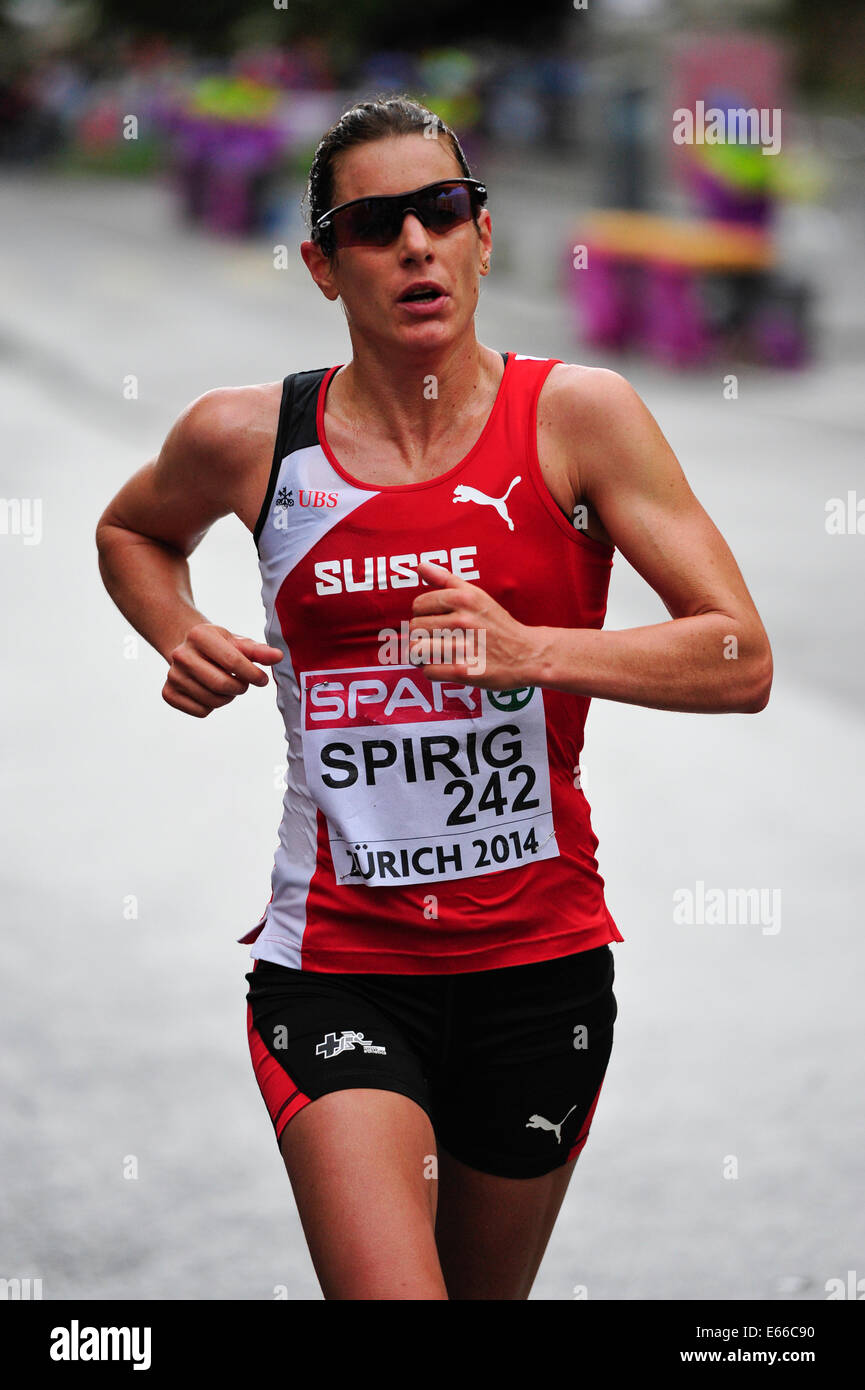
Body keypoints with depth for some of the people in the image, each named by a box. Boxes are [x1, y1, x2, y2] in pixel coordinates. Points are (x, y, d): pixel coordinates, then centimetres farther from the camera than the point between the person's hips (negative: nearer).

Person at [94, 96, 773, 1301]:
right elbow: (131, 532, 23)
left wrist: (529, 650, -22)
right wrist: (181, 639, 2)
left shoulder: (577, 415, -5)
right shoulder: (247, 437, -1)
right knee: (389, 1291, -21)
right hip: (336, 962, -1)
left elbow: (742, 663, -9)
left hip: (540, 960, 1)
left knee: (489, 1290, 19)